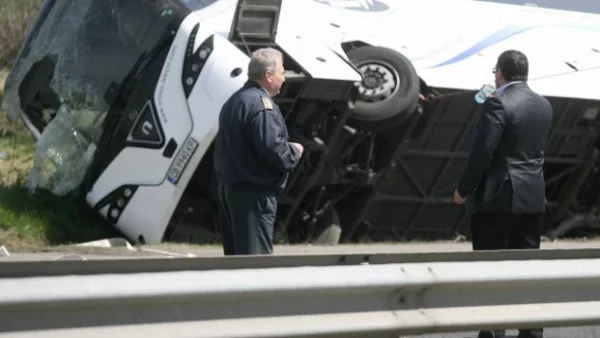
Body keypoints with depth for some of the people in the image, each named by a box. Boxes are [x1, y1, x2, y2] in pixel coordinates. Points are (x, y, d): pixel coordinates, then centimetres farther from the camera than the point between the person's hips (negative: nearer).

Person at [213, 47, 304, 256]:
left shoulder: (234, 101, 16)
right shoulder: (261, 105, -17)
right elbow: (273, 150, -25)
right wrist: (295, 152, -4)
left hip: (228, 187, 10)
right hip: (254, 192, -10)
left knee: (235, 253, 14)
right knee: (256, 259, -8)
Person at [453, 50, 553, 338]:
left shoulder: (498, 104, -14)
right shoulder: (543, 106, 9)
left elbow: (482, 151, -18)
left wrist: (463, 189, -7)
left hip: (498, 198, -7)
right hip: (533, 198, 7)